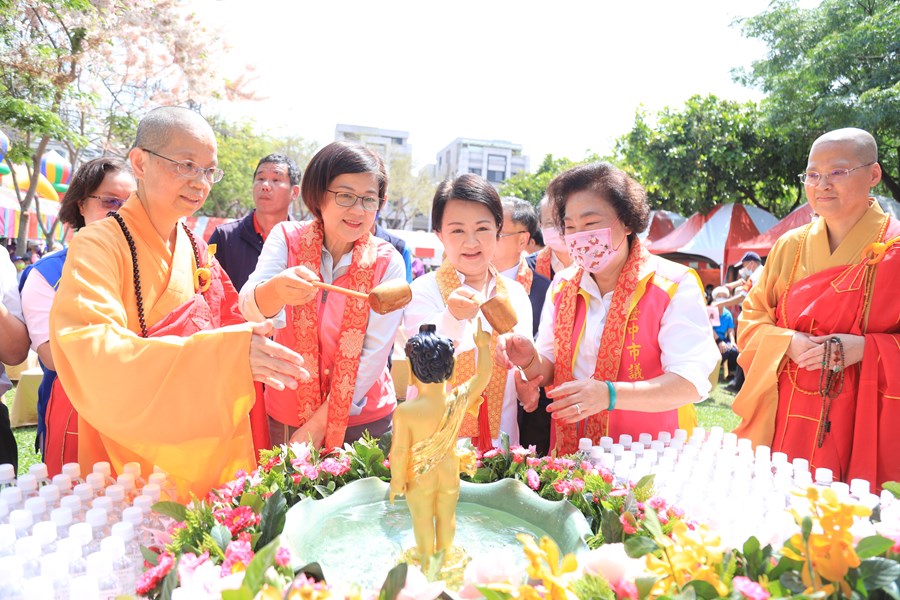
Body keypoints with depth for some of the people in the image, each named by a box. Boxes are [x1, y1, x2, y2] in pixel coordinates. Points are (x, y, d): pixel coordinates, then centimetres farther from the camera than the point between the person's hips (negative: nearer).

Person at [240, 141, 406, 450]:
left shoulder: (387, 263, -11)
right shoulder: (287, 238, -8)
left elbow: (374, 356, -13)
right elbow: (249, 307, -23)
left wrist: (319, 423, -13)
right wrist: (276, 290, -45)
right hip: (286, 415, 1)